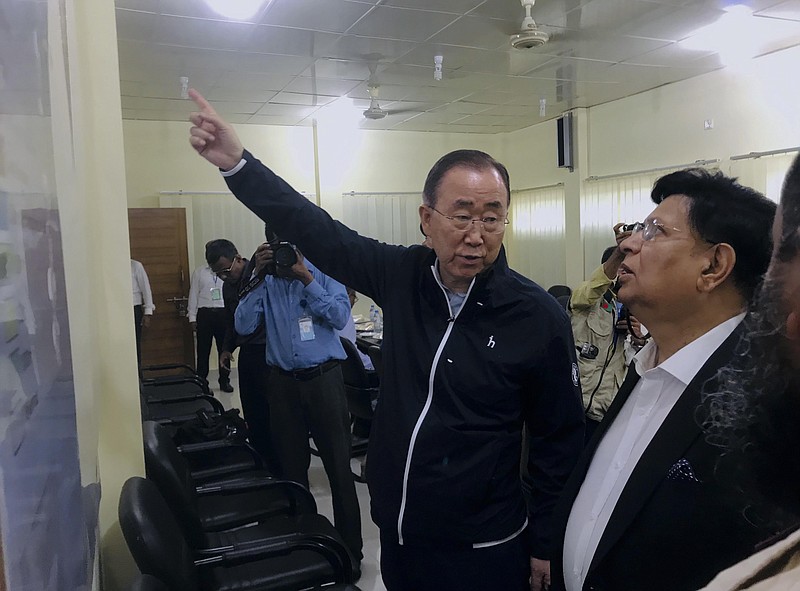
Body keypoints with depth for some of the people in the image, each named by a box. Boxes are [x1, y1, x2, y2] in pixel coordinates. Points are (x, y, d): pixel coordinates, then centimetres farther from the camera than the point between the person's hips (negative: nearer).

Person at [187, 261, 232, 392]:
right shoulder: (199, 272, 8)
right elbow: (193, 295, 6)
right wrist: (192, 318, 1)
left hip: (223, 313, 1)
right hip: (205, 313, 0)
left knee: (224, 348, 7)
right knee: (203, 349, 4)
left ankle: (224, 380, 17)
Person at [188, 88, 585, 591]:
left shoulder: (540, 317, -16)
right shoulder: (402, 276, -8)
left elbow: (561, 440, -8)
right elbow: (317, 230, -3)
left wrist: (546, 546, -3)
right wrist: (237, 161, -10)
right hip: (396, 533, 4)